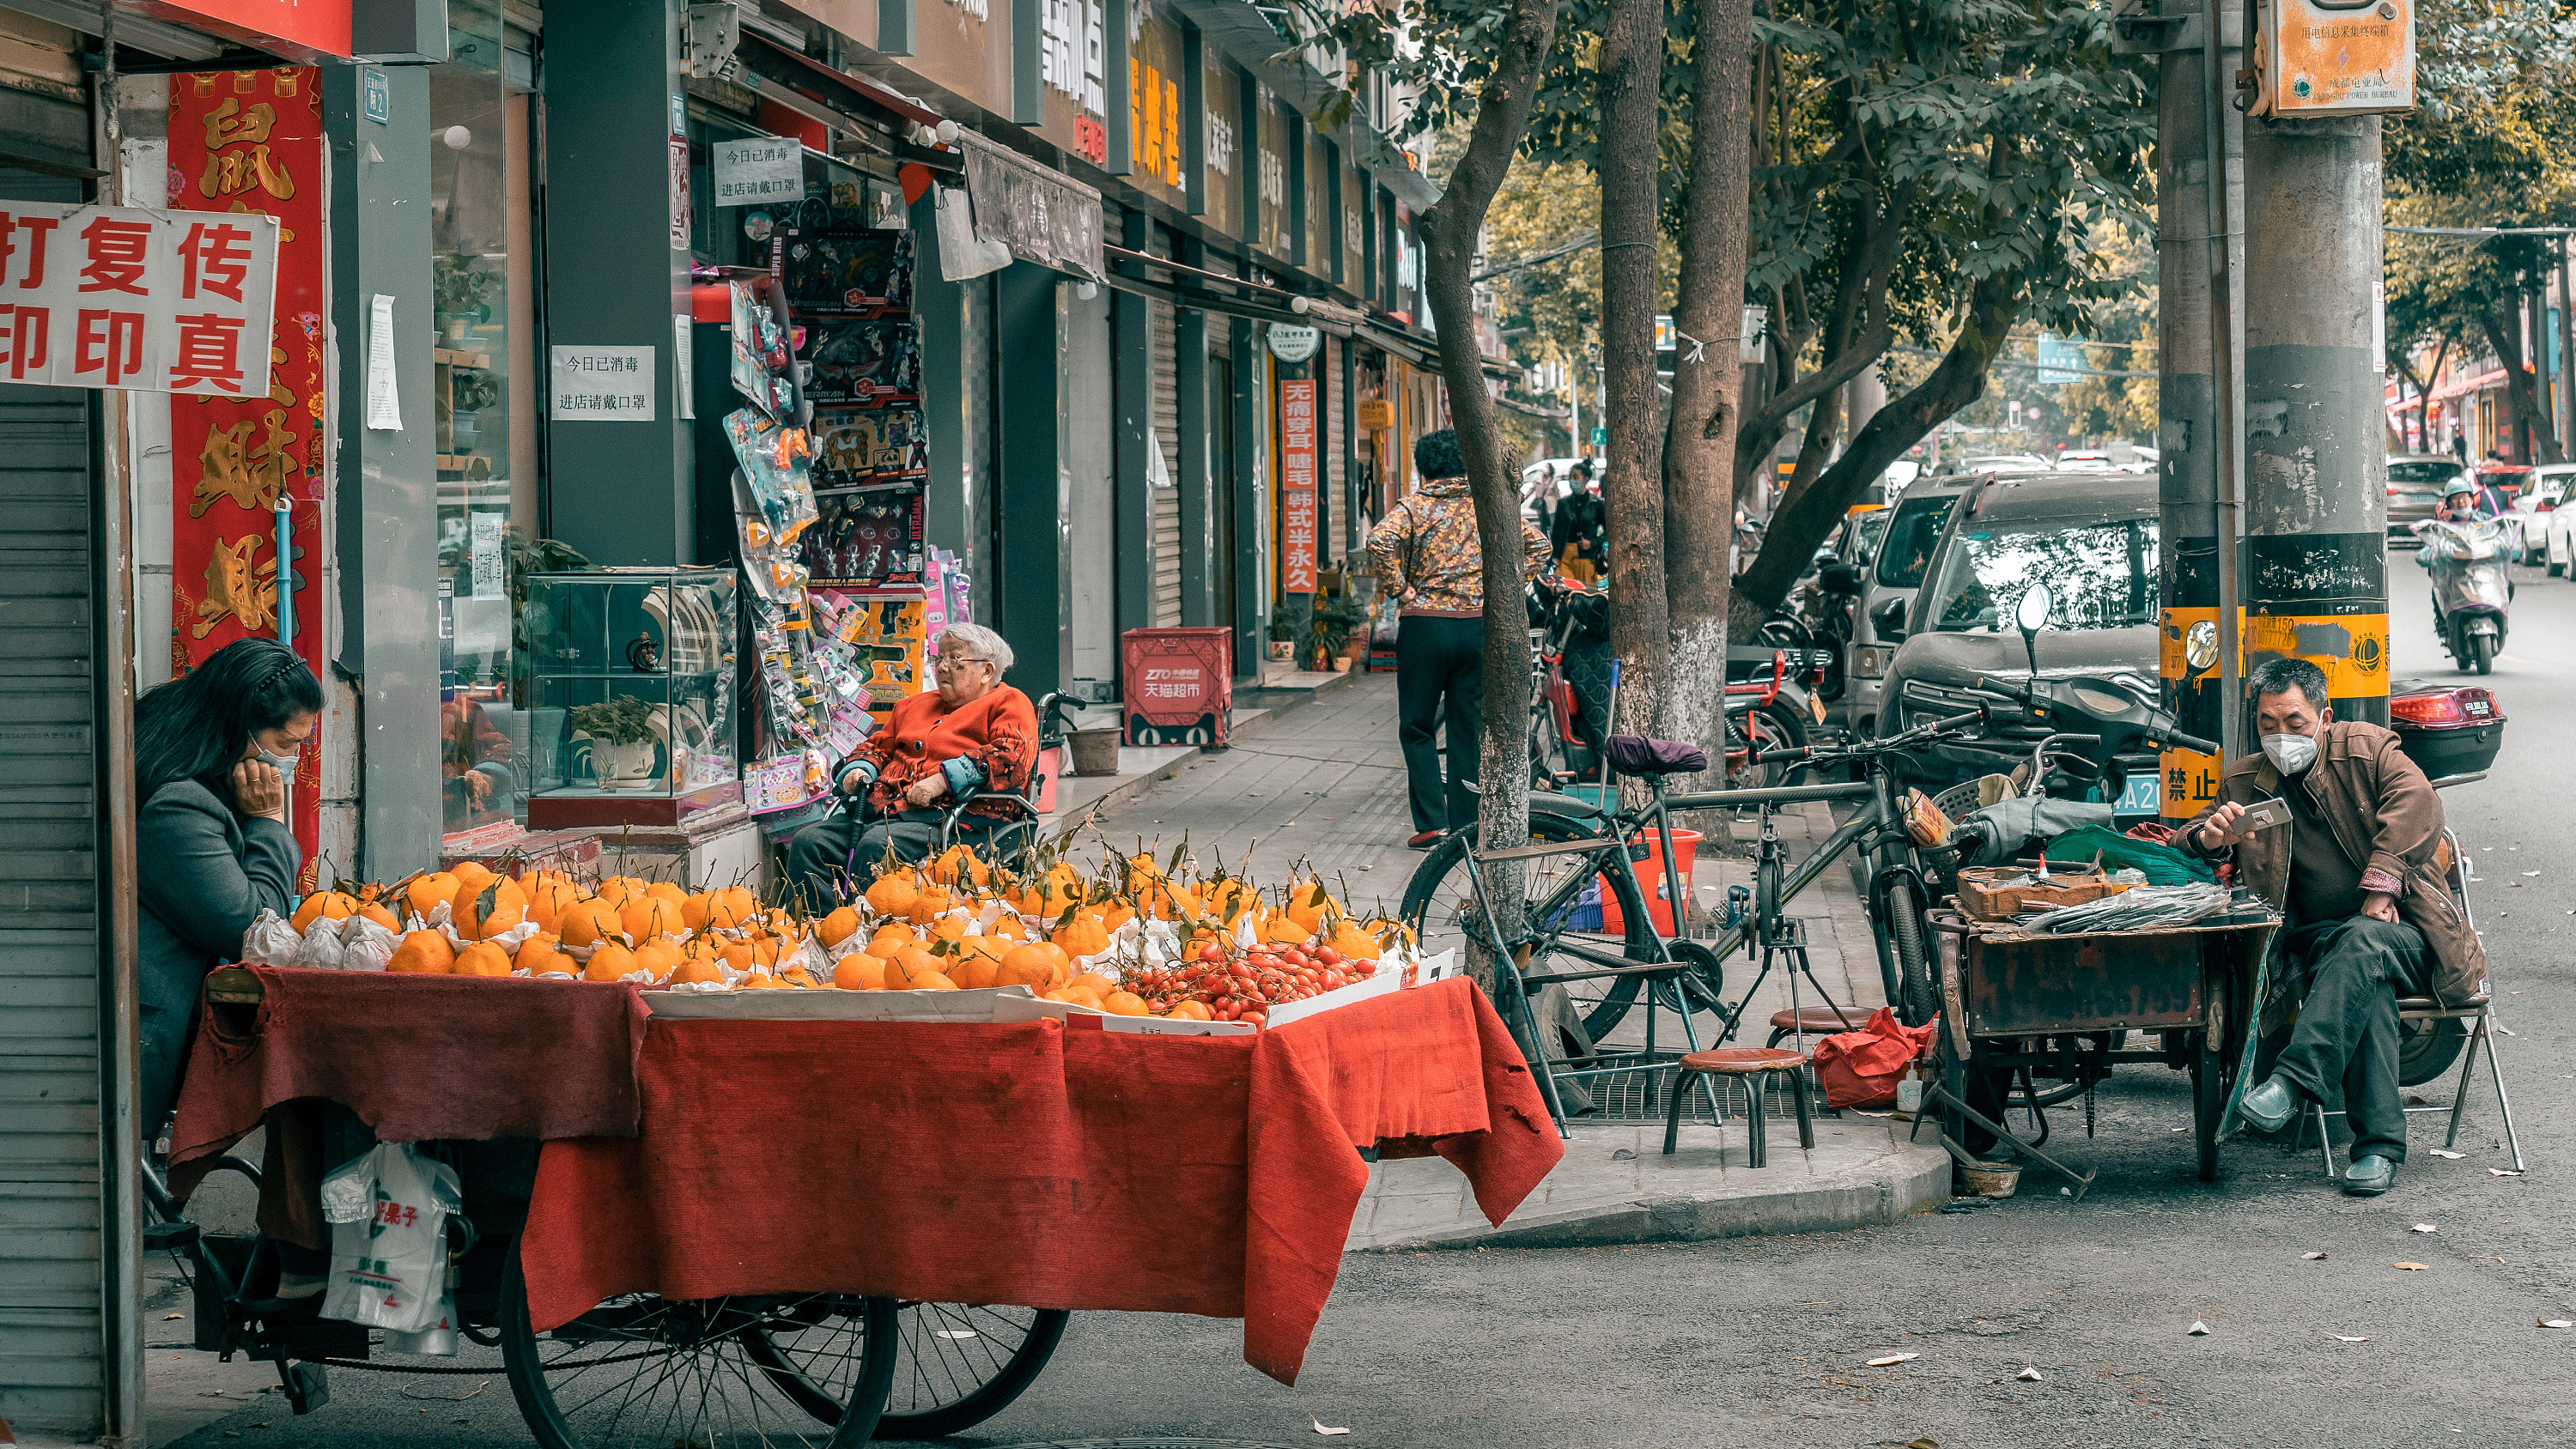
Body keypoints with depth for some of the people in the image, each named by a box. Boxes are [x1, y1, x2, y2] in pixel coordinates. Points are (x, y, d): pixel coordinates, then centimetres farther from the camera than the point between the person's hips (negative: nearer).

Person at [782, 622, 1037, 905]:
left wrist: (942, 780, -18)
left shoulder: (1008, 702, 8)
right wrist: (858, 770, 13)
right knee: (808, 841, -17)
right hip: (883, 809, 7)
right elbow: (876, 746, 39)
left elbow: (1013, 755, -10)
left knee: (877, 846, -37)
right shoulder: (914, 706, 33)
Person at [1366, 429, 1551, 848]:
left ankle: (1431, 823, -1)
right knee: (1468, 729, 11)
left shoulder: (1415, 505, -3)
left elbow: (1380, 541, -21)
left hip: (1424, 625, -3)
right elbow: (1538, 544, 6)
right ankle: (1466, 826, 12)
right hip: (1478, 625, 3)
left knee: (1417, 729, 7)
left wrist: (1402, 591, -11)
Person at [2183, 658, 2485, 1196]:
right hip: (2319, 940, 2)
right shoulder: (2246, 782, 14)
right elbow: (2186, 844, 17)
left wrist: (2381, 886, -23)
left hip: (2405, 932, -2)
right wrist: (2209, 837, -9)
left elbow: (2416, 803, -13)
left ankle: (2294, 1082, -50)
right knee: (2368, 985, -35)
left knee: (2364, 944, -39)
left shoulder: (2367, 749, 4)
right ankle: (2379, 1143, -42)